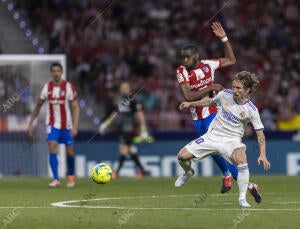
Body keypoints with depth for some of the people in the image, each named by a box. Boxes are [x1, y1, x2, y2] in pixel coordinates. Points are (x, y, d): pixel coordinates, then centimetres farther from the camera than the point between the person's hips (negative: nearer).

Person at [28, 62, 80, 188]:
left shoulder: (68, 87, -8)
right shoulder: (46, 87, 0)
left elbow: (76, 107, -8)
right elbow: (38, 106, 12)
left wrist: (75, 126, -18)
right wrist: (31, 123, 9)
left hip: (67, 125, -1)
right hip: (52, 124, 1)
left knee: (70, 152, 7)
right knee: (52, 149, -17)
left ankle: (71, 176, 32)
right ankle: (56, 179, -17)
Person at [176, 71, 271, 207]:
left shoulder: (251, 110, -15)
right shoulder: (225, 94, -7)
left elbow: (260, 134, -10)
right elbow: (210, 101, 16)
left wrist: (262, 155, -22)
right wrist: (190, 104, 18)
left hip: (232, 140, -3)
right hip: (212, 136, 3)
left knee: (241, 160, -36)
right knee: (182, 156, -6)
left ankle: (242, 199, -26)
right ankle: (188, 172, 33)